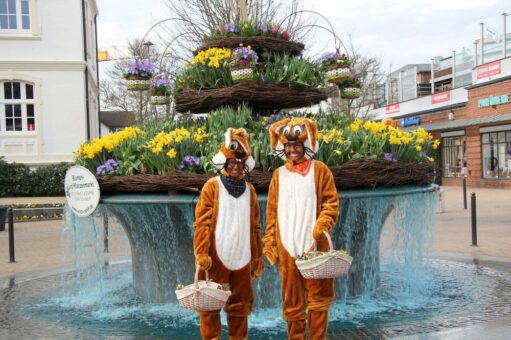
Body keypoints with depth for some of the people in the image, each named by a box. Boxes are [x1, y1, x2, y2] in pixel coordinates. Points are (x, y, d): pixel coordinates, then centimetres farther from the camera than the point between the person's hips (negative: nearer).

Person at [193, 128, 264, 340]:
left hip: (242, 258, 4)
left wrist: (257, 257, 13)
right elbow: (202, 223, -7)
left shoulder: (249, 190, 10)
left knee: (240, 305, 12)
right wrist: (201, 254, -16)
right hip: (217, 257, -4)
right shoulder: (212, 186, -2)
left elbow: (255, 227, 13)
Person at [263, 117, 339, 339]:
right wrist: (269, 244, 5)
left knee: (318, 298, 3)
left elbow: (331, 204, 0)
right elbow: (272, 213, 10)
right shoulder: (279, 175, 10)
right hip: (287, 247, 2)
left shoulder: (320, 170, 3)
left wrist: (321, 227, -16)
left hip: (314, 245, -2)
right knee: (292, 302, 9)